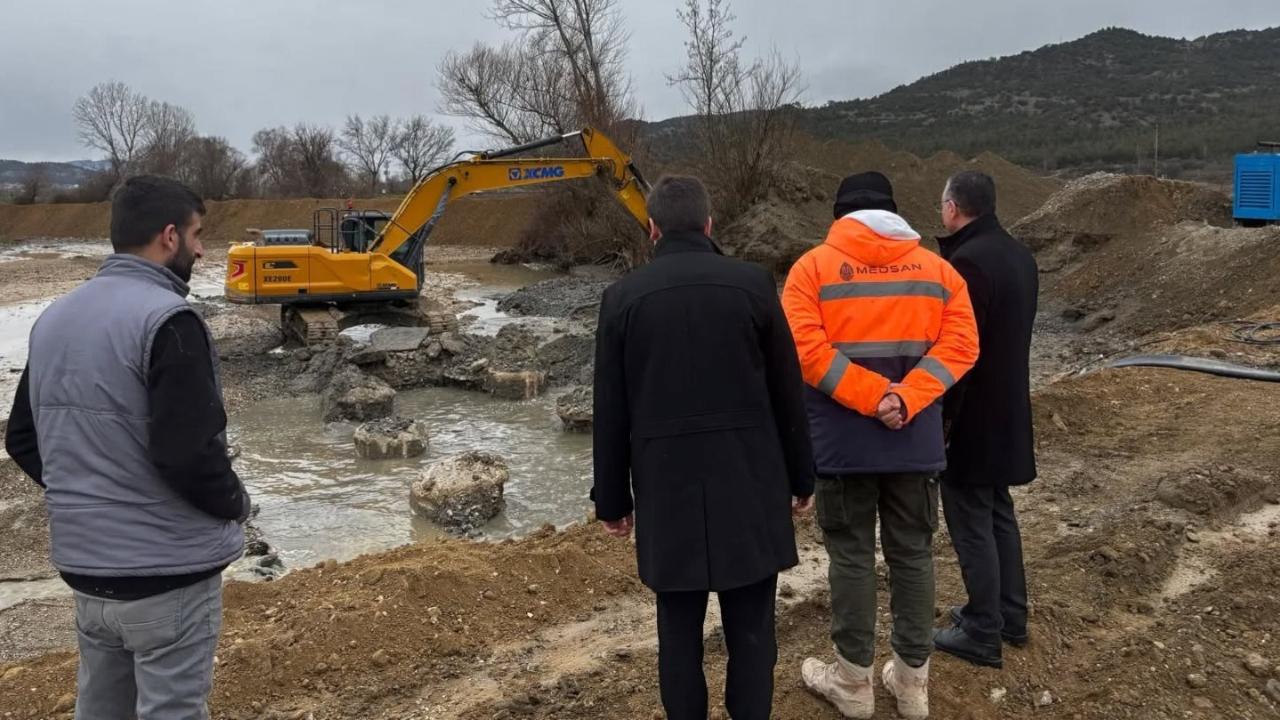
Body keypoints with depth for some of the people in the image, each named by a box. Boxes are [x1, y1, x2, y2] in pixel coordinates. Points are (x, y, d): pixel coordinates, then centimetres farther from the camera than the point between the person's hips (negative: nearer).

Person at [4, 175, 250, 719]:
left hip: (83, 563, 8)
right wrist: (235, 503, -8)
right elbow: (187, 452, -25)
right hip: (166, 570, -8)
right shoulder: (166, 319, -20)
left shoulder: (54, 318, 8)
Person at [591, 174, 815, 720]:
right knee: (751, 630, 8)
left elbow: (611, 413, 2)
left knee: (678, 629, 11)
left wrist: (612, 498, 11)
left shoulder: (623, 296, 0)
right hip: (749, 480, 0)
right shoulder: (754, 283, -2)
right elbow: (787, 393, 2)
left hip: (667, 483, 1)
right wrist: (801, 477, 12)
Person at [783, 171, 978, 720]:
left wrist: (874, 398, -15)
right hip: (916, 442, 3)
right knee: (912, 556, 13)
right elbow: (960, 345, -5)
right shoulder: (938, 270, 7)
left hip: (843, 443, -3)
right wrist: (903, 400, -13)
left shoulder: (813, 268, -3)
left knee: (852, 558, 8)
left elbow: (806, 350, -16)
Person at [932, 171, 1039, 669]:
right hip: (1009, 411, 9)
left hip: (972, 417, -9)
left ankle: (983, 635, 11)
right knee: (999, 514, 20)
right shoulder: (1019, 255, 8)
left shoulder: (968, 262, -22)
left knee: (971, 522, 1)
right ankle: (1010, 616, 31)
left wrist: (938, 417, -17)